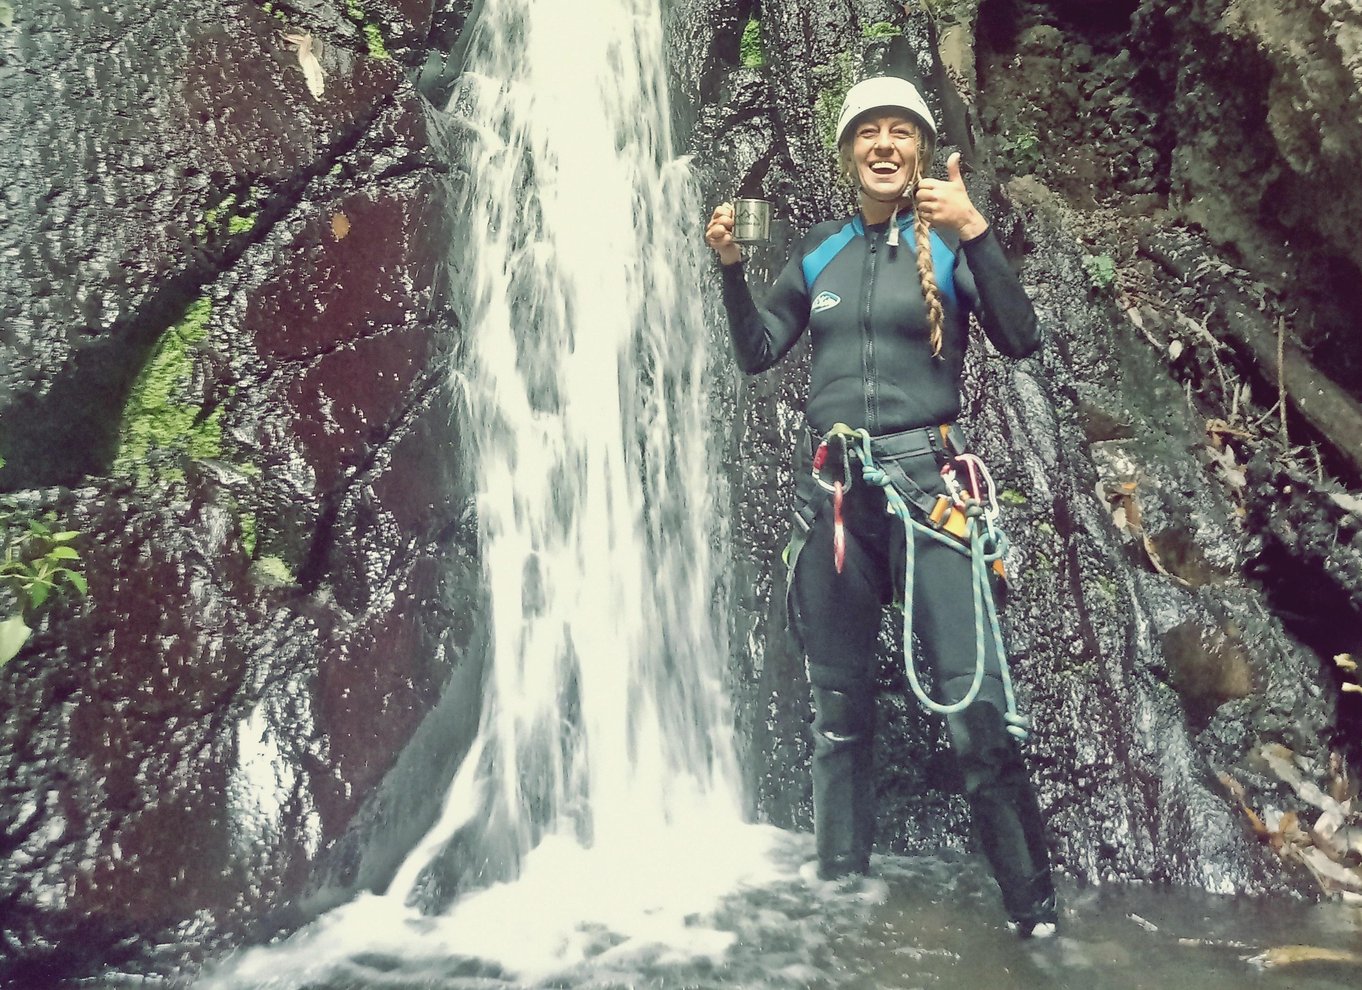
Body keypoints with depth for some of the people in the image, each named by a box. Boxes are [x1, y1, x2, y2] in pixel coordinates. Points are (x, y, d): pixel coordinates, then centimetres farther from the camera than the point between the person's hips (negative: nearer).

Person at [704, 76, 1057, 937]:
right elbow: (757, 354, 16)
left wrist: (974, 234, -22)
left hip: (927, 483, -4)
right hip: (835, 488, 4)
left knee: (979, 710, -10)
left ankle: (1036, 915, 4)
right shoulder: (819, 251, 13)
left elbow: (1022, 341, -12)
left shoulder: (950, 242, 1)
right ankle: (840, 889, 26)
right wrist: (732, 269, 2)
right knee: (839, 711, 11)